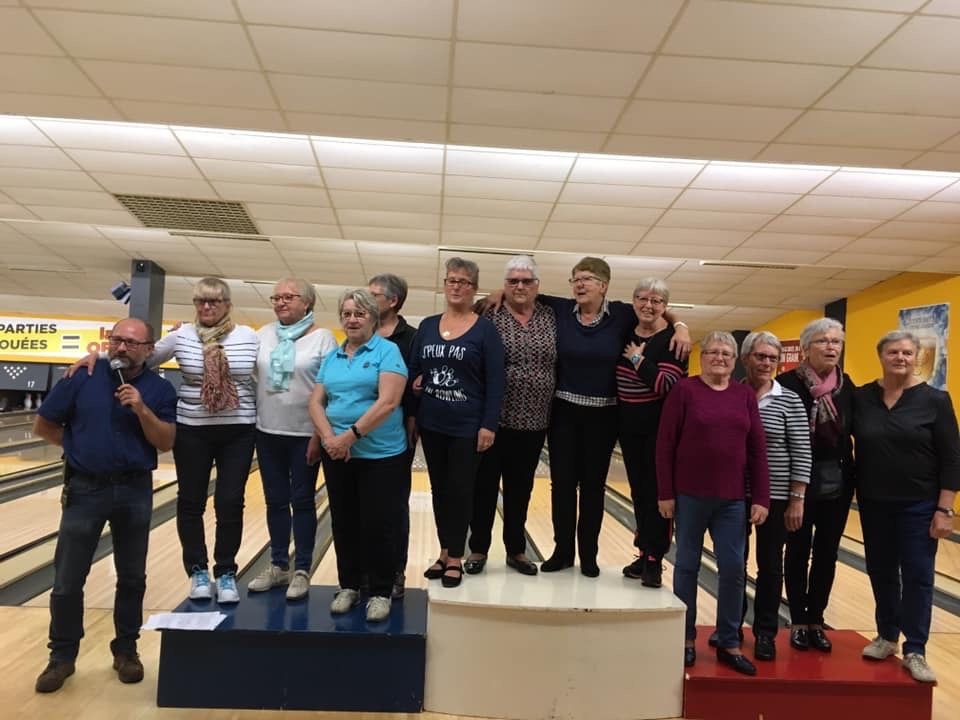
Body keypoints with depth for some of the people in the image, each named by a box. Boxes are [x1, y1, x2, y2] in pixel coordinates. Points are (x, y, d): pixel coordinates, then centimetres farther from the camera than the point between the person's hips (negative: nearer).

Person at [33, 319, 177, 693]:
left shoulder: (159, 389, -3)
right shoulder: (82, 378, -5)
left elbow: (165, 443, -9)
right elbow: (43, 426, 3)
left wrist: (142, 410, -22)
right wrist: (82, 447, 2)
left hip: (135, 491, 1)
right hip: (85, 489, 0)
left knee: (132, 577, 10)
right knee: (67, 580, 6)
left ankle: (126, 649, 27)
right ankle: (62, 656, 25)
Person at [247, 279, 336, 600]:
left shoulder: (322, 338, -6)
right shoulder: (263, 335, 6)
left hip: (305, 435, -4)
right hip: (268, 432, 4)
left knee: (302, 502, 6)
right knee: (275, 501, 13)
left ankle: (302, 571, 17)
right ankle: (278, 566, 27)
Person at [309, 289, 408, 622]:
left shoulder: (387, 351, -7)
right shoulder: (331, 358, 10)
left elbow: (388, 402, -18)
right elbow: (316, 402, 5)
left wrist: (351, 435, -20)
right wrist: (329, 438, -12)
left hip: (381, 455, -5)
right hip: (336, 455, 5)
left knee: (377, 526, 1)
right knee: (343, 523, 13)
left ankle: (380, 592, 17)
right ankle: (348, 586, 29)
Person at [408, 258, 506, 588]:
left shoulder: (485, 329, -6)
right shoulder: (427, 326, 6)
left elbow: (496, 381, -8)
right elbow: (412, 372, 9)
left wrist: (489, 425, -13)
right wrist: (408, 414, 3)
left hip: (467, 426, -4)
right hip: (431, 424, 4)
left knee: (460, 491, 4)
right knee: (439, 490, 13)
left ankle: (455, 558, 18)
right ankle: (444, 553, 26)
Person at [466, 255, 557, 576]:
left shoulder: (551, 317, 5)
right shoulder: (490, 315, -5)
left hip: (533, 421, 3)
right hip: (494, 418, -3)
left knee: (520, 489, 15)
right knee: (484, 486, 8)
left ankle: (516, 550, 29)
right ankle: (478, 549, 24)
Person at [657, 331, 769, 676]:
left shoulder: (745, 395, 5)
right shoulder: (684, 390, -5)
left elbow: (757, 450, 5)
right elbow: (665, 444, -6)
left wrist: (761, 498, 1)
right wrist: (665, 493, -9)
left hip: (733, 498, 3)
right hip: (690, 495, -3)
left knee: (733, 569, 8)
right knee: (687, 566, 9)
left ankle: (728, 643, 24)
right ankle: (685, 638, 24)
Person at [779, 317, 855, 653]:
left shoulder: (846, 385, 4)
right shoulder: (788, 383, -10)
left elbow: (854, 430, 10)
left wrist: (853, 475, 4)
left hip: (838, 481, 4)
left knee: (827, 554, 12)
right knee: (798, 552, 8)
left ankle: (816, 621, 26)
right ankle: (798, 622, 22)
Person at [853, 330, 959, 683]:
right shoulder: (861, 398, -1)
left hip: (919, 505, -2)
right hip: (874, 504, 3)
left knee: (917, 577, 4)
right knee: (881, 573, 13)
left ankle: (914, 651, 16)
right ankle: (887, 636, 29)